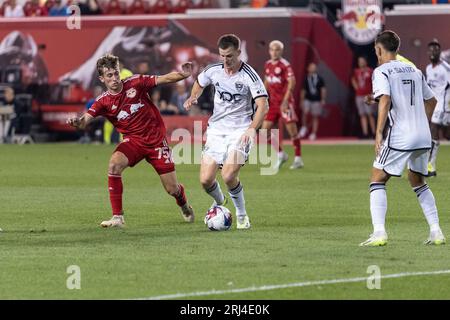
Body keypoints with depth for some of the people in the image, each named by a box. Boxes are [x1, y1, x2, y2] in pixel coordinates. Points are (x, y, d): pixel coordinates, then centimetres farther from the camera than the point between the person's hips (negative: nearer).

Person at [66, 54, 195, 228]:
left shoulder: (135, 83, -9)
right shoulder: (103, 102, -7)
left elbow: (165, 79, -7)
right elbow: (85, 120, -19)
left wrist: (183, 74, -26)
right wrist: (76, 122, -43)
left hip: (156, 139, -1)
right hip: (133, 140, 1)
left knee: (172, 189, 1)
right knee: (114, 164, -30)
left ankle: (184, 205, 40)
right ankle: (117, 217, -24)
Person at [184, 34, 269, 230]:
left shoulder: (249, 75, -14)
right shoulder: (213, 70, 1)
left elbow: (263, 105, -21)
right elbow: (199, 83, 24)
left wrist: (252, 129, -34)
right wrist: (193, 97, 3)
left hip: (240, 131, -4)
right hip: (216, 130, 5)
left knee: (229, 176, -23)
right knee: (205, 180, -4)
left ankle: (242, 216, 1)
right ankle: (218, 202, 32)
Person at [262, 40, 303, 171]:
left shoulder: (285, 65, -11)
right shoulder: (268, 65, 11)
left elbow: (291, 82, -17)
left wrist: (285, 100, -22)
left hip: (285, 102, -7)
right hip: (273, 102, 7)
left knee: (292, 129, -5)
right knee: (265, 129, 1)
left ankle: (298, 159, 4)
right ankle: (281, 155, 15)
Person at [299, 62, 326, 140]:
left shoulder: (319, 79, 1)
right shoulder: (306, 79, 6)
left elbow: (323, 90, 2)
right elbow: (303, 91, 12)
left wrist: (323, 100, -5)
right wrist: (301, 101, 11)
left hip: (317, 101, -1)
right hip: (307, 99, 1)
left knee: (315, 117, 2)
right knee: (305, 112, -21)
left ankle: (314, 133, 8)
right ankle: (304, 127, 1)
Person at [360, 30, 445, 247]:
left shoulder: (381, 71, -4)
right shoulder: (414, 71, 17)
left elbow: (385, 100, -19)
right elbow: (431, 101, 24)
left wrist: (378, 133, -21)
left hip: (399, 137, -6)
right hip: (423, 136, 6)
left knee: (377, 181, 2)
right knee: (418, 182, 22)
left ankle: (379, 233, -13)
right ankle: (436, 232, 13)